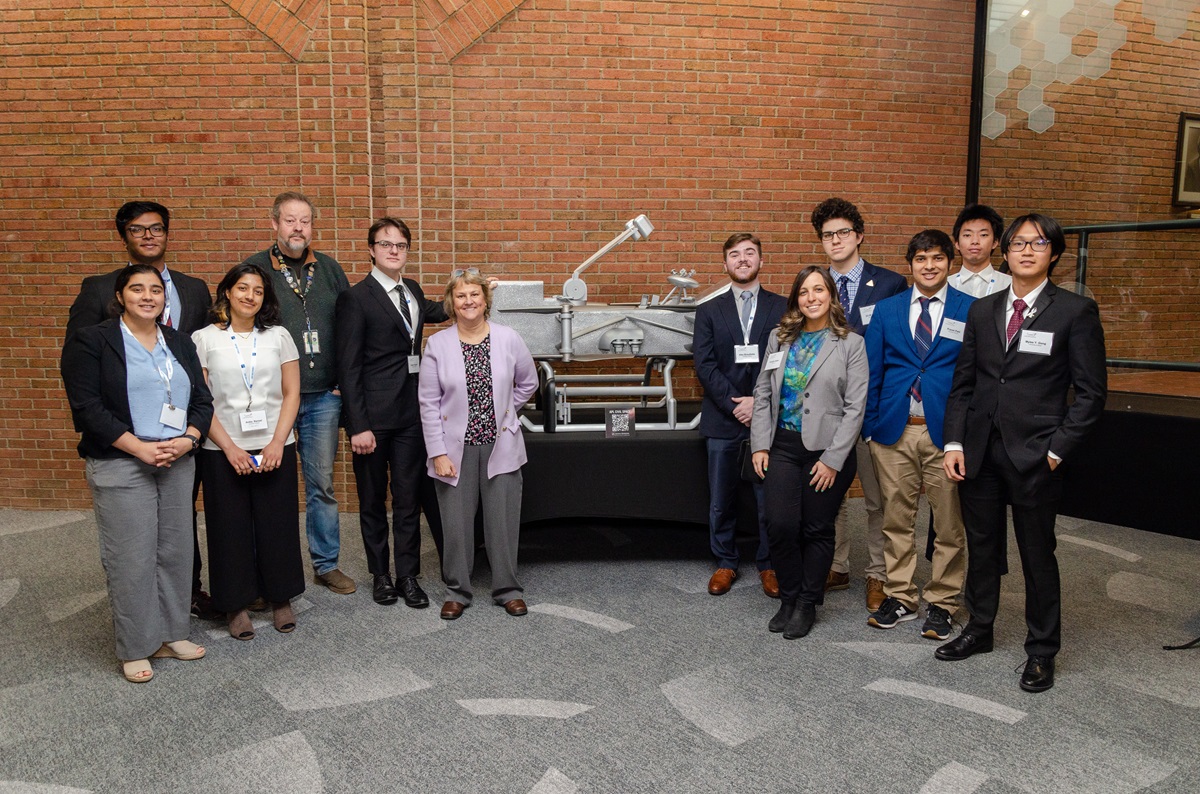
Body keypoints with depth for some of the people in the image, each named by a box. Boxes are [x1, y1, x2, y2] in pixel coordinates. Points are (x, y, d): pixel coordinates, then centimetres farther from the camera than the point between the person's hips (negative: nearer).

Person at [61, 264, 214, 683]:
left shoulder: (180, 343, 13)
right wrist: (140, 448, -16)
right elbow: (87, 407, -10)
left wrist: (187, 440, -9)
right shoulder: (90, 341, -2)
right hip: (121, 465, -5)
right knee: (131, 558, 0)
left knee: (175, 551, 9)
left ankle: (171, 633, 24)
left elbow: (202, 400, 10)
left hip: (178, 461, 5)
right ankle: (135, 648, 14)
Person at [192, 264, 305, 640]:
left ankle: (281, 598, 23)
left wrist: (277, 443, -8)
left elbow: (292, 394, 3)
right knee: (230, 527, 6)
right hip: (223, 450, -1)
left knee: (277, 524, 6)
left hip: (275, 447, 1)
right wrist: (229, 447, -10)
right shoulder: (203, 339, 2)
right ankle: (237, 604, 21)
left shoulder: (278, 336, 5)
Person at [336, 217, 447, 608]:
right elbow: (348, 367, -11)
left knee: (409, 497, 8)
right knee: (373, 499, 10)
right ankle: (380, 574, 25)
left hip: (411, 412, 5)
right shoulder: (356, 297, -8)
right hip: (373, 414, -5)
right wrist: (358, 426, -16)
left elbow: (430, 311, 38)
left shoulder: (412, 289, 11)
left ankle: (408, 576, 19)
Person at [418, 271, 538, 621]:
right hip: (456, 448, 0)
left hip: (500, 446, 1)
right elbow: (429, 404, -4)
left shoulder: (508, 338, -2)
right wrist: (438, 453, -8)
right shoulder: (437, 345, -4)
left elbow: (528, 383, 13)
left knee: (503, 520, 7)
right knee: (456, 523, 6)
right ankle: (457, 591, 24)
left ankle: (507, 588, 24)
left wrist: (502, 411, 10)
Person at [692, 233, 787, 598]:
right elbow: (704, 365, -1)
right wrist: (735, 404, -11)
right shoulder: (709, 311, 9)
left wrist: (759, 402, -12)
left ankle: (769, 565, 20)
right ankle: (725, 563, 24)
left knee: (770, 499, 3)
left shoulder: (782, 308, 6)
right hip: (723, 419, 1)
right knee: (721, 500, 8)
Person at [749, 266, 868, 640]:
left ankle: (807, 604, 23)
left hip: (827, 451, -2)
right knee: (780, 524, -4)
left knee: (817, 529, 6)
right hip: (782, 446, 3)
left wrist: (832, 459, -11)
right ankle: (789, 598, 17)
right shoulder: (780, 337, 8)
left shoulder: (851, 344, -2)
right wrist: (760, 445, 0)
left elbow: (855, 407, -6)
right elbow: (762, 393, 9)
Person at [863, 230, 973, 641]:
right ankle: (900, 597, 24)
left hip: (946, 432, -2)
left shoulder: (972, 310, 1)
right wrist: (870, 426, 4)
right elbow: (872, 373, 9)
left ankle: (941, 603, 22)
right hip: (894, 430, 2)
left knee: (949, 524, 7)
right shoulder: (886, 310, 8)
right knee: (896, 519, 10)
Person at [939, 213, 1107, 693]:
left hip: (1035, 455, -4)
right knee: (981, 546, 15)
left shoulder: (1075, 311, -3)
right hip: (980, 452, 4)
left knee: (1037, 554, 8)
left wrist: (1057, 450, -12)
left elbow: (1091, 393, -5)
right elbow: (963, 383, 9)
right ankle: (979, 630, 33)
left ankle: (1041, 652, 24)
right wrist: (954, 443, 0)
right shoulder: (982, 311, 9)